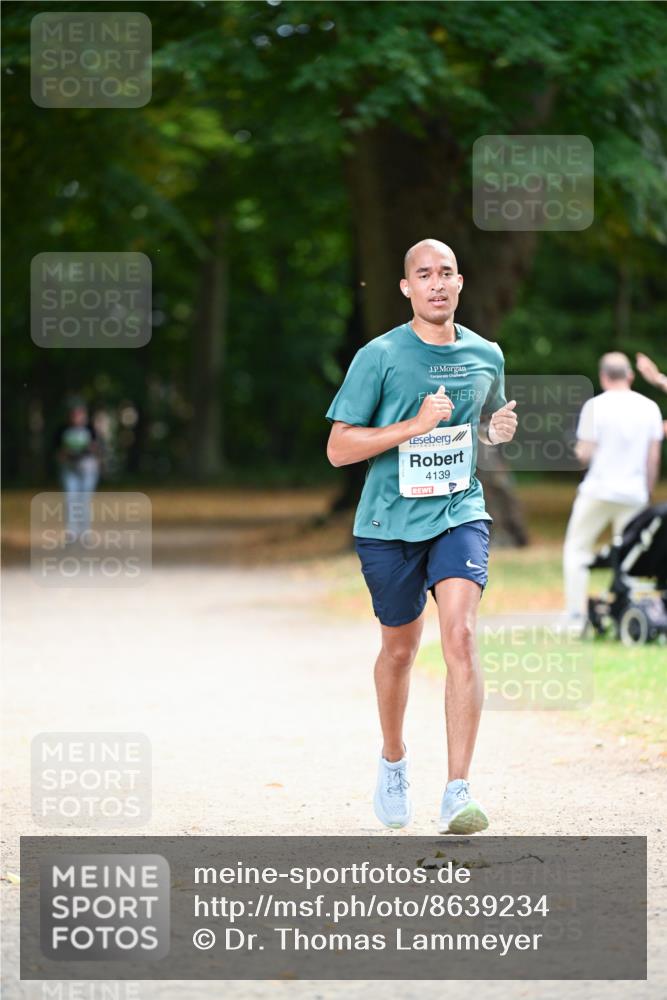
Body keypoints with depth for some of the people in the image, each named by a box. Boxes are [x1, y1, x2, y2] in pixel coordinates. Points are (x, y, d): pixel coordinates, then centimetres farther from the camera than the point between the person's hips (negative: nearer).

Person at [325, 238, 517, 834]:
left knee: (460, 634, -19)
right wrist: (416, 425, -19)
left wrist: (499, 430, -1)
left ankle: (458, 791, -20)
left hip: (459, 515, 1)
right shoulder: (379, 357, -7)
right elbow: (339, 448, -9)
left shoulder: (486, 355, 5)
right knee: (400, 646, 13)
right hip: (390, 523, -1)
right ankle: (393, 761, 41)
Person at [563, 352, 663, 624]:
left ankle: (576, 615, -3)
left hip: (598, 491, -3)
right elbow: (654, 458, 5)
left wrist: (579, 449, 15)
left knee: (576, 549, 6)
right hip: (634, 494, 3)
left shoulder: (595, 406, -7)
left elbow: (585, 454, -8)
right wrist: (647, 492, 15)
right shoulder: (650, 408, 3)